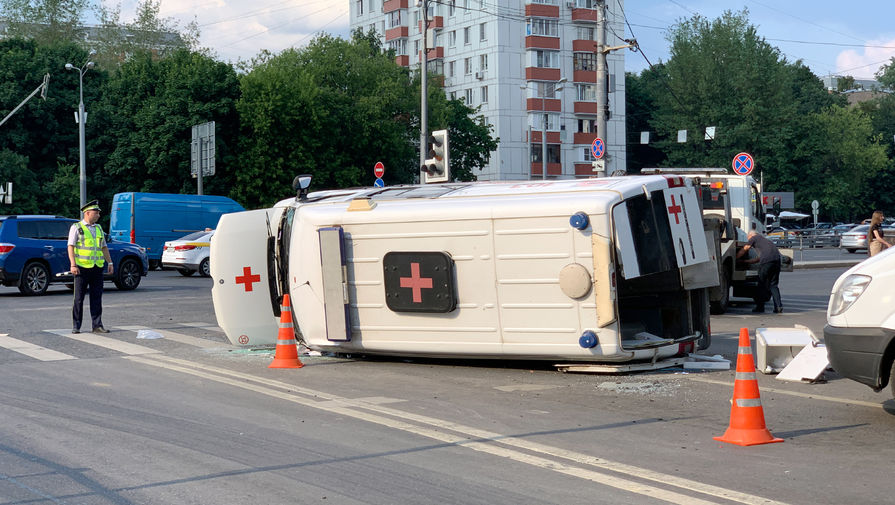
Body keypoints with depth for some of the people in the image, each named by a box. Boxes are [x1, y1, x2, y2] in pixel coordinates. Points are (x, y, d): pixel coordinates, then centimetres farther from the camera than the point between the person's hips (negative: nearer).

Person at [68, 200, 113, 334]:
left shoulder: (98, 228, 17)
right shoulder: (76, 227, 0)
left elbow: (104, 247, 21)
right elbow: (70, 247, -6)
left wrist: (110, 263, 13)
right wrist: (73, 265, -16)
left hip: (97, 267, 5)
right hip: (82, 267, -5)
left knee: (97, 298, 3)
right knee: (79, 298, 0)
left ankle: (97, 325, 6)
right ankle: (76, 326, 6)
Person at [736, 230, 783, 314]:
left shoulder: (754, 238, 15)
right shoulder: (764, 239, 35)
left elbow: (742, 251, 19)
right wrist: (745, 261, 42)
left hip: (766, 261, -6)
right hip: (777, 259, 6)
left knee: (761, 284, 5)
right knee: (773, 285, 11)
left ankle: (760, 306, 9)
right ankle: (779, 306, -2)